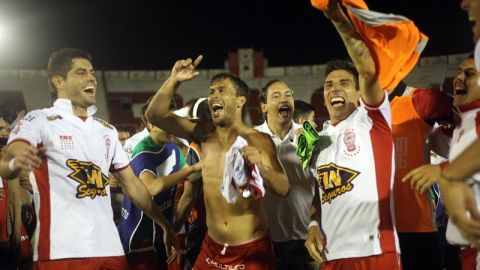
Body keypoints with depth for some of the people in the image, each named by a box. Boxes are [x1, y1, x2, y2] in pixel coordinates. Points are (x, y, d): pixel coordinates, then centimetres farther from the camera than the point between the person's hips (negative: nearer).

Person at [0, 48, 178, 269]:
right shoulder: (39, 121, -1)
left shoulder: (106, 130, 17)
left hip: (109, 248, 5)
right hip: (61, 251, -5)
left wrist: (165, 225, 15)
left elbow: (131, 184, 21)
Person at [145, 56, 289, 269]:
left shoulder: (258, 140, -9)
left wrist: (261, 166, -31)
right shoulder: (205, 135, 3)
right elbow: (155, 115, 1)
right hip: (212, 249, 4)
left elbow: (283, 189, -13)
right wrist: (174, 81, -12)